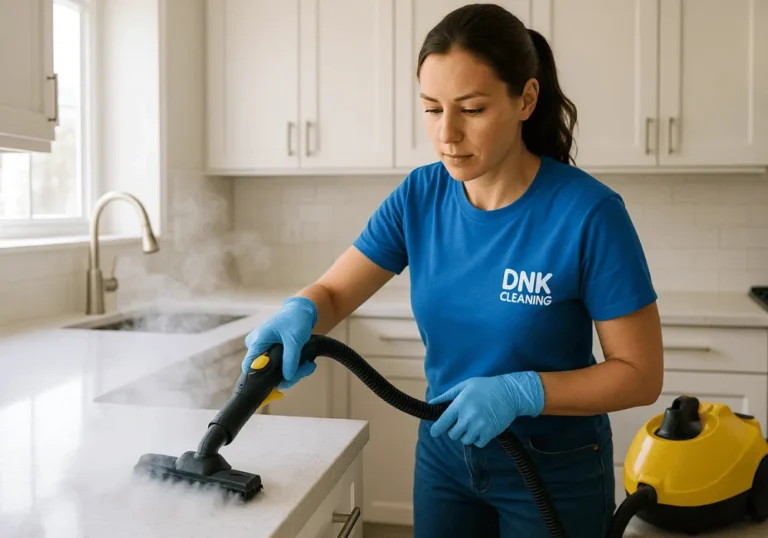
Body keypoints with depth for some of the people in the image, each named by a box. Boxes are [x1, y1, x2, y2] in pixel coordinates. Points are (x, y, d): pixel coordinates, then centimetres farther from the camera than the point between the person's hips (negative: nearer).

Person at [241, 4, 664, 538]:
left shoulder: (588, 212, -22)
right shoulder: (419, 196, -10)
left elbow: (641, 374, -17)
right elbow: (331, 293, -6)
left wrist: (518, 393, -29)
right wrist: (298, 314, -28)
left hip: (554, 468, -4)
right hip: (444, 451, 4)